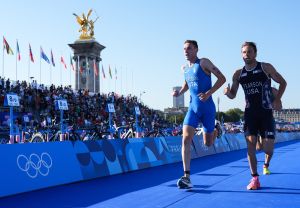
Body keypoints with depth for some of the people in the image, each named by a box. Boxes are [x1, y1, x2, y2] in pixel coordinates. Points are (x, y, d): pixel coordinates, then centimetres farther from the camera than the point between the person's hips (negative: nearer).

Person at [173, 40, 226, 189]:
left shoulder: (203, 62, -8)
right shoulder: (185, 68, 10)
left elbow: (222, 78, -11)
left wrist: (209, 93, -21)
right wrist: (179, 92, 7)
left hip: (207, 108, -4)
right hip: (193, 108, 4)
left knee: (208, 143, 8)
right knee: (186, 139, -15)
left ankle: (216, 130, 44)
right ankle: (187, 177, -16)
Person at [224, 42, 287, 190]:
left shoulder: (266, 68, -2)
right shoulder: (238, 74, 6)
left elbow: (282, 82, 6)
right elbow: (233, 95, 11)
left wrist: (277, 99, -6)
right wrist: (227, 92, -12)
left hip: (266, 112, -2)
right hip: (250, 113, 2)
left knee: (268, 146, -5)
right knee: (250, 143, -5)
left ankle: (266, 164, 31)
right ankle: (255, 178, 2)